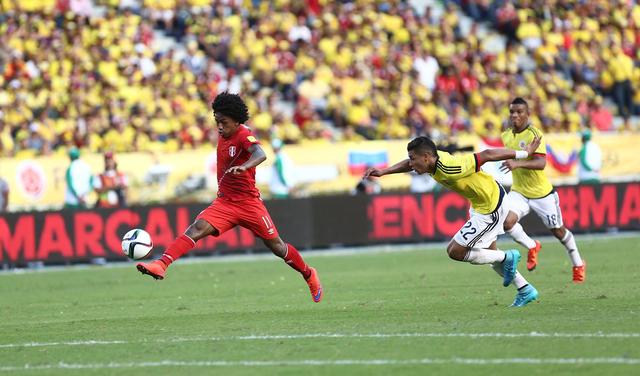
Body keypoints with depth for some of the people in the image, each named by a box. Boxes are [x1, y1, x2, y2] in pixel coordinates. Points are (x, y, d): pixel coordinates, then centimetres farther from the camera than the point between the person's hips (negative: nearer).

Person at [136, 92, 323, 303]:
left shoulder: (244, 136, -17)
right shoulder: (223, 136, 5)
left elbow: (260, 154, -39)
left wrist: (243, 167, -58)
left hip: (249, 203, -5)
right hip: (225, 203, 5)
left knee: (276, 246, 7)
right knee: (197, 228, -19)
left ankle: (309, 275, 31)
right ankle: (161, 265, -34)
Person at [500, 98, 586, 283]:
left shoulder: (534, 134, -20)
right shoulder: (506, 136, 1)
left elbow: (541, 163, -35)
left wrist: (518, 163, -48)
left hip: (542, 193, -5)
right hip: (518, 192, 5)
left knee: (558, 231, 9)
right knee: (507, 222, -23)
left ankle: (578, 264, 34)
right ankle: (532, 247, 5)